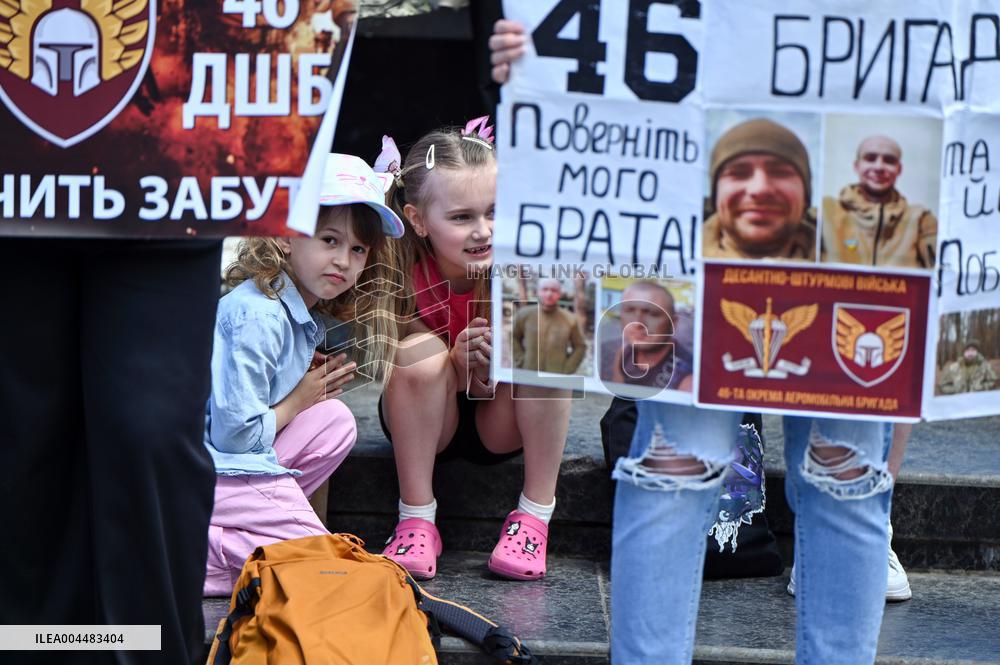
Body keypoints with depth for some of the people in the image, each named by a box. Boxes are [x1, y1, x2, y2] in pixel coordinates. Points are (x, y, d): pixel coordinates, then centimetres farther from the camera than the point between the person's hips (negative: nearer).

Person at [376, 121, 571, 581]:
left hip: (502, 425, 1)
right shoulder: (399, 277, -24)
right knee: (420, 351, -31)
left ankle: (534, 517, -17)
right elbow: (411, 375, -17)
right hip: (425, 425, -1)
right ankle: (416, 521, -18)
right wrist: (458, 365, -37)